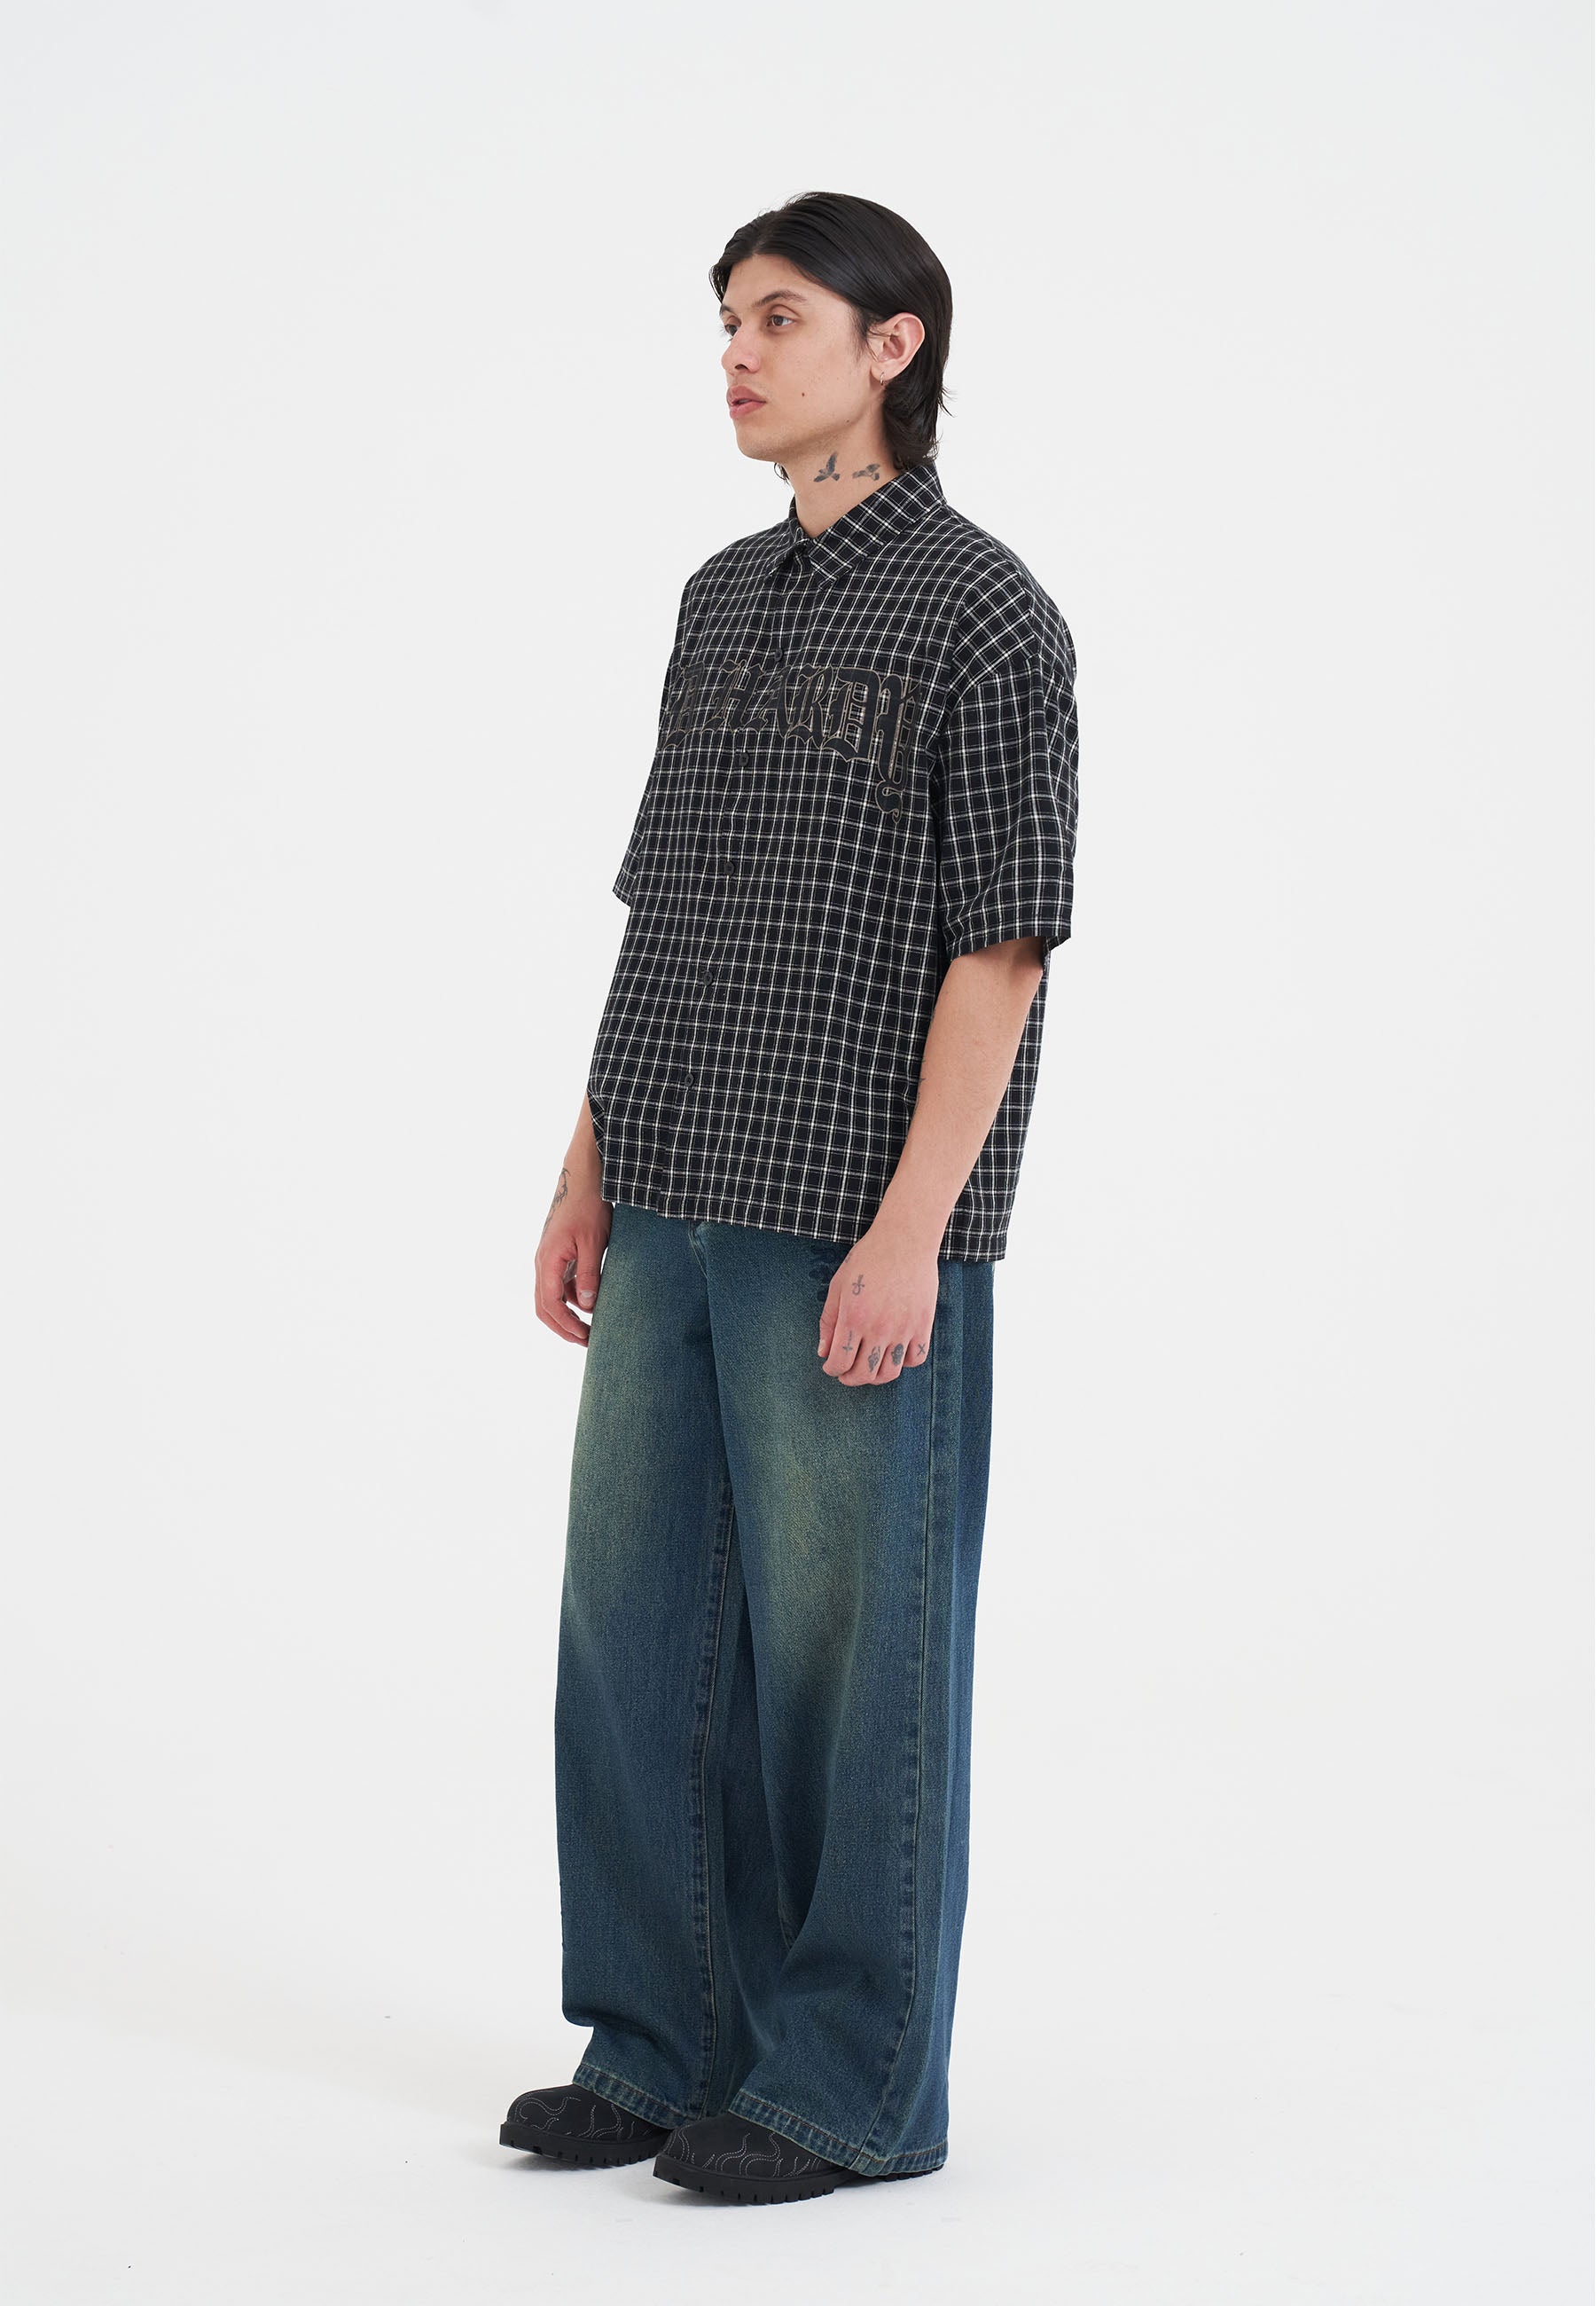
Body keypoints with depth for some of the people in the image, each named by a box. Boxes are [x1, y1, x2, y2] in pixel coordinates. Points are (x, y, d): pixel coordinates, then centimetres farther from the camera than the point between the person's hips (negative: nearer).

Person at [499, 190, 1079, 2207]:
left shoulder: (979, 613, -8)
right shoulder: (722, 603, 14)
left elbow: (1000, 946, -12)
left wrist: (910, 1230, -17)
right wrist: (590, 1173, 14)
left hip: (856, 1230, -7)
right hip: (678, 1218, 7)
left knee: (847, 1647, 0)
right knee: (634, 1625, 11)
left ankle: (856, 2088, 12)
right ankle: (666, 2042, 23)